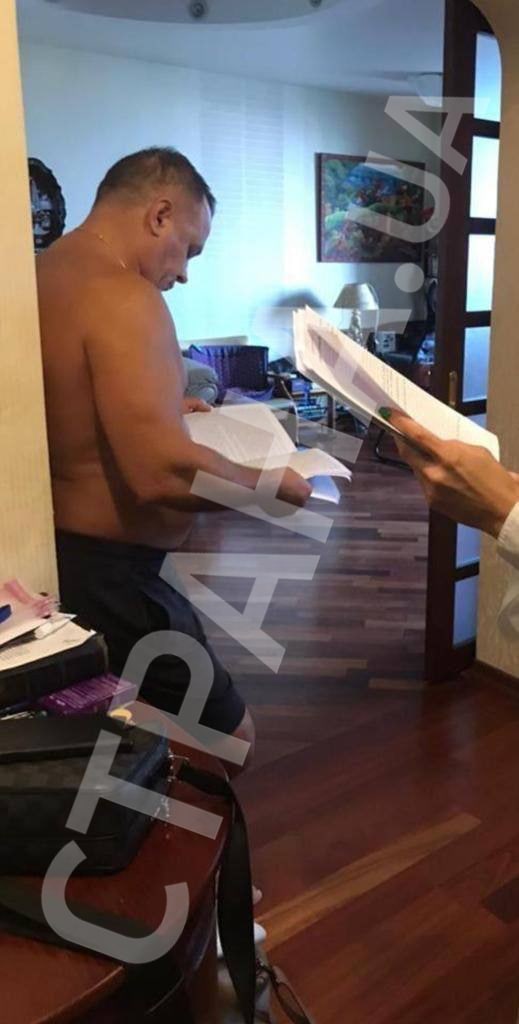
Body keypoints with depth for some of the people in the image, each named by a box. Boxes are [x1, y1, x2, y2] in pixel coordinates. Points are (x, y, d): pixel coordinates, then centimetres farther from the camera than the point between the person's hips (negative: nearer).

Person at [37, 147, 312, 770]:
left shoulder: (39, 276, 9)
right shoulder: (122, 297, -21)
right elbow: (162, 475, -30)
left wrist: (163, 406, 19)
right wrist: (273, 485, -13)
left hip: (49, 556, 10)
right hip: (98, 576, -10)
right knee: (227, 738, 7)